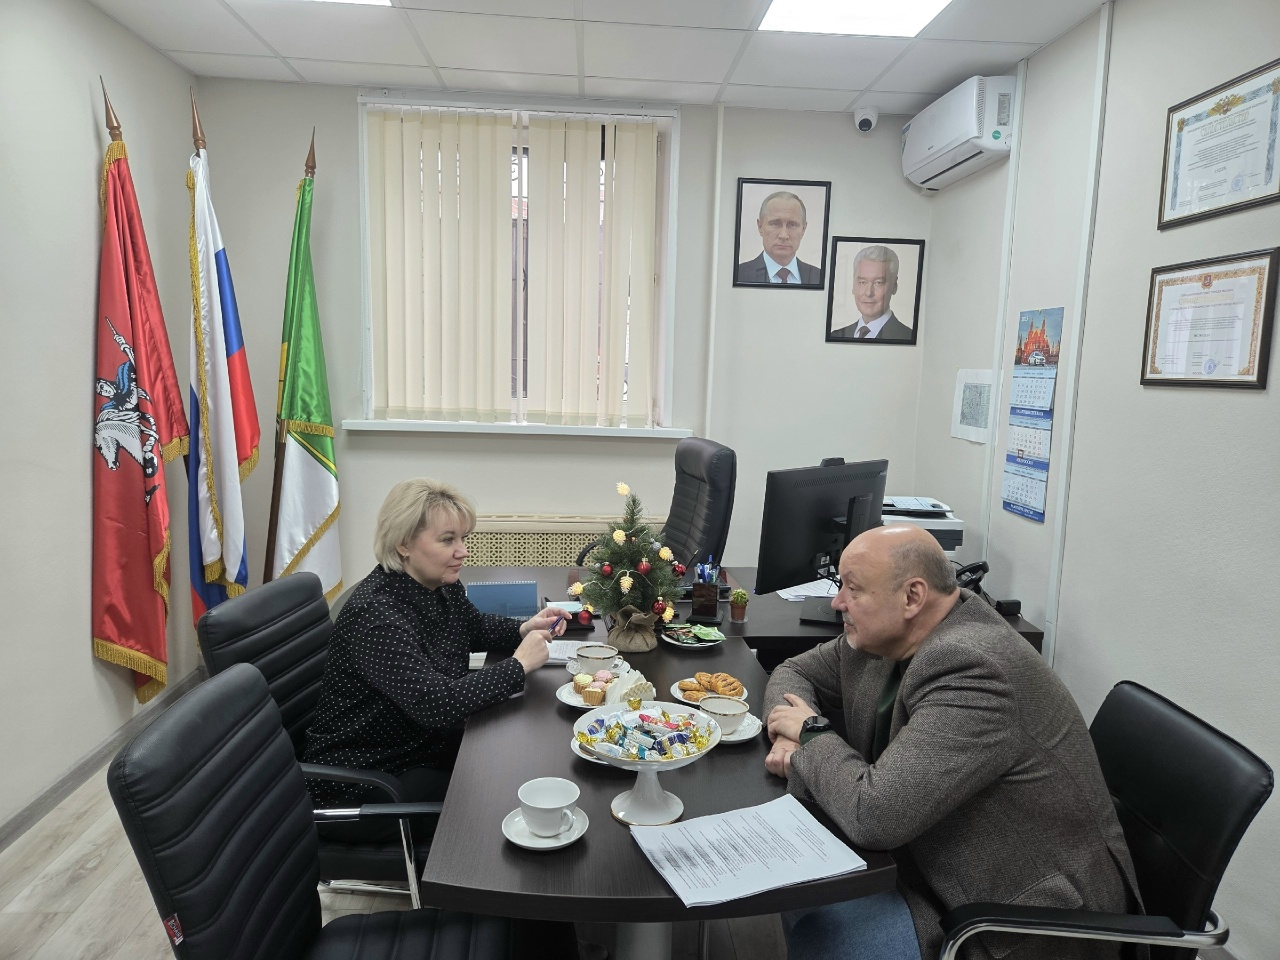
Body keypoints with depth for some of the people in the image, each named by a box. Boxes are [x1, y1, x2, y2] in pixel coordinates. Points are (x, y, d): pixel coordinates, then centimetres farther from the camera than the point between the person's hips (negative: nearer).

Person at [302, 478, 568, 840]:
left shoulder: (443, 586, -3)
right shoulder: (375, 614, -29)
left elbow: (474, 626, 18)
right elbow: (435, 703, -36)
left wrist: (524, 630, -3)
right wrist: (518, 664, -26)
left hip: (425, 743, 8)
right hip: (361, 777, -8)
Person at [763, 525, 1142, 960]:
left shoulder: (971, 669, -29)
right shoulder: (884, 634, -2)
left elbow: (874, 814, -33)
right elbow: (794, 673, 12)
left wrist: (812, 734, -15)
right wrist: (795, 735, -9)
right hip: (937, 861, 8)